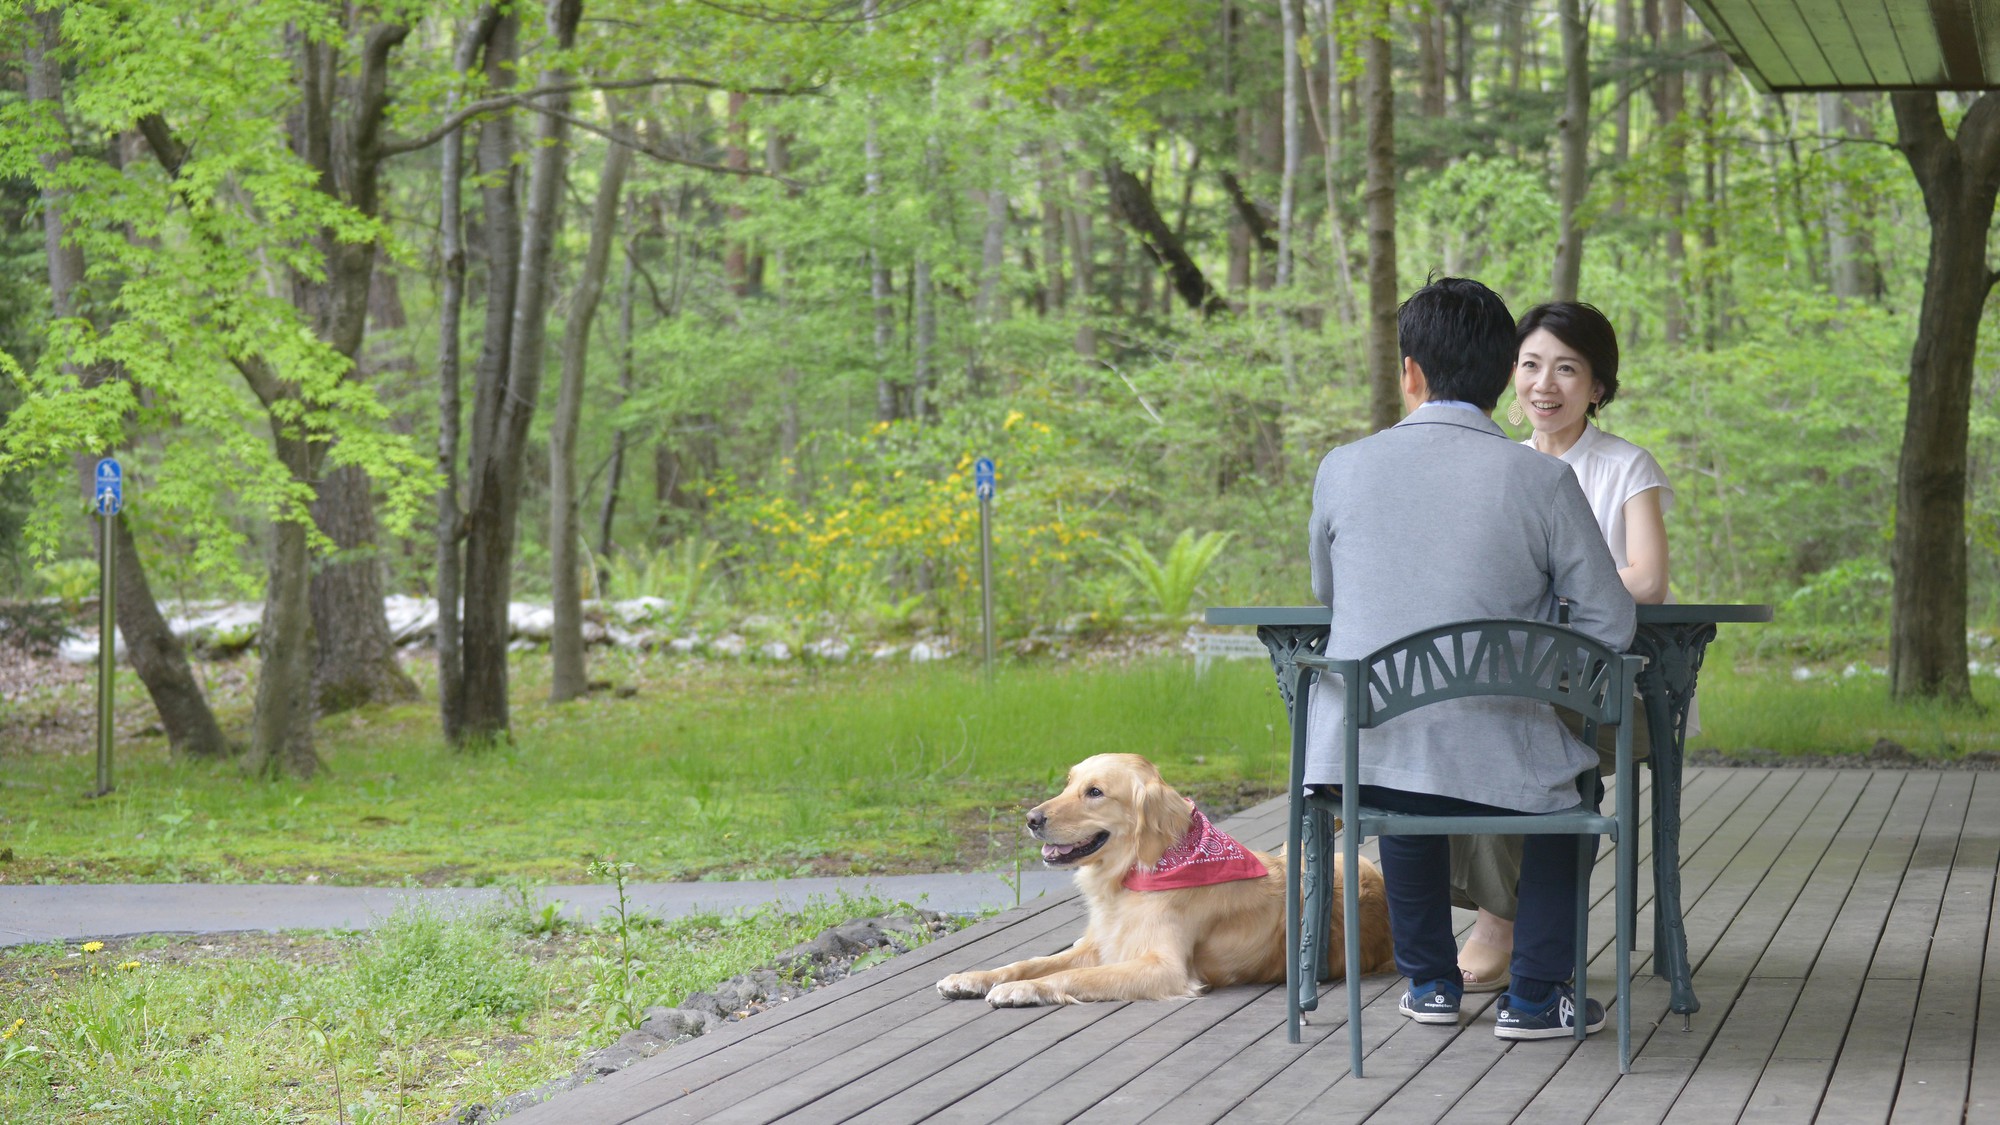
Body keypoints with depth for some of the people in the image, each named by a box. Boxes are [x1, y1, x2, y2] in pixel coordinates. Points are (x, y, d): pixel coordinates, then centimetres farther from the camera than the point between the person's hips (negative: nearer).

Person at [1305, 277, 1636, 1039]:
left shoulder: (1342, 469, -1)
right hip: (1491, 771, -2)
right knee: (1571, 772, 32)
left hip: (1359, 760, 2)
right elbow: (1610, 625, -2)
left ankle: (1430, 981, 42)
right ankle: (1536, 993, 26)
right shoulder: (1543, 481, -8)